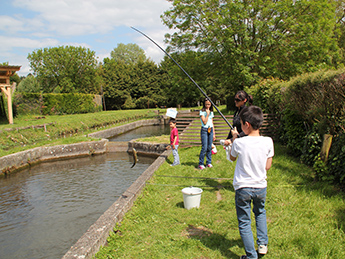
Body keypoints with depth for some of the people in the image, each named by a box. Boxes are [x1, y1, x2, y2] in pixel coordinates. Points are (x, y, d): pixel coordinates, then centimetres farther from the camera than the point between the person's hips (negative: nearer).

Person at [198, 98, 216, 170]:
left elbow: (212, 124, 16)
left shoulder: (211, 112, 14)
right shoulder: (202, 112, -3)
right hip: (204, 130, -5)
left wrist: (214, 133, 14)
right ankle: (201, 164, 0)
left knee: (209, 147, 6)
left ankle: (209, 162, 15)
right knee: (204, 148, -9)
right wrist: (207, 114, -13)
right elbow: (204, 122, -12)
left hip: (210, 130, 5)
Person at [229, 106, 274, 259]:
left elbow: (232, 158, 4)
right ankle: (262, 244, 29)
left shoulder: (239, 143, -18)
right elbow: (268, 166, -3)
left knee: (244, 223, 11)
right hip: (261, 187, 3)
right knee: (260, 213, 31)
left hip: (243, 188, -3)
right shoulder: (268, 141, -11)